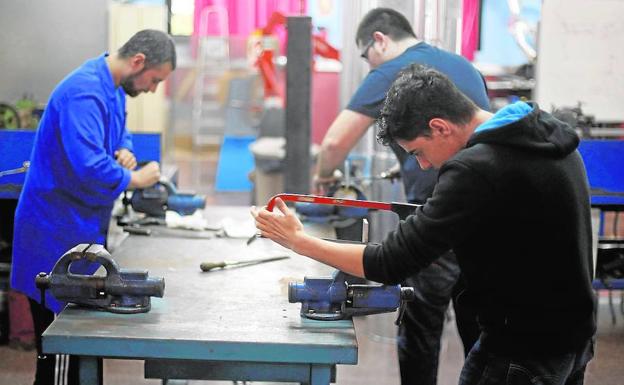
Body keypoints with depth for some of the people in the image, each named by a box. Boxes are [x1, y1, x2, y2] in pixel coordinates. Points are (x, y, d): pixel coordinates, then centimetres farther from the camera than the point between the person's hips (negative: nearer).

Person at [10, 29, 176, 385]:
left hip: (83, 228, 10)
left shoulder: (114, 89, 9)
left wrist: (125, 150, 3)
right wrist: (135, 179, -17)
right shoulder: (85, 93, -23)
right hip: (58, 234, -10)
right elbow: (88, 167, -33)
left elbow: (120, 130, 26)